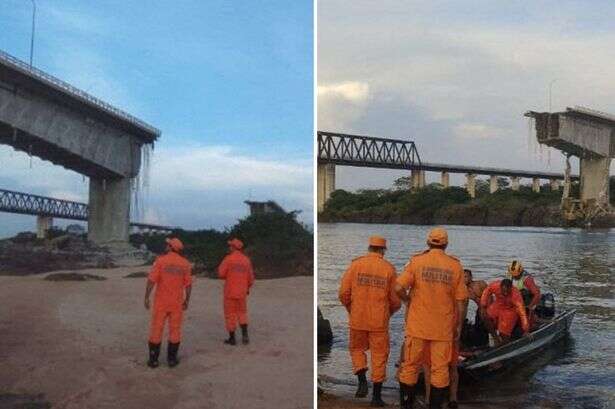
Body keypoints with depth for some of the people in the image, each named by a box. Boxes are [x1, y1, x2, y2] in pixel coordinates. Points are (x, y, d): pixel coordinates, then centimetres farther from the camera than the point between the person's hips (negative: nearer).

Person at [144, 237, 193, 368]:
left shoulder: (160, 260, -9)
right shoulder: (185, 263, -1)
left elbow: (151, 280, -14)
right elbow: (188, 284, 0)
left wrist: (146, 297, -7)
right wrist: (187, 300, 9)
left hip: (161, 301, -1)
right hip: (176, 302, 2)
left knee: (156, 329, 6)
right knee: (175, 330, 9)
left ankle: (153, 359, 8)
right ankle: (171, 358, 11)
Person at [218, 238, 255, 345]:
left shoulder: (228, 258, -11)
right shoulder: (246, 260, 2)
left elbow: (221, 273, -15)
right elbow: (251, 277, 5)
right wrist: (248, 288, 22)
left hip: (230, 292, -4)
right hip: (242, 292, 4)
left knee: (230, 314, 7)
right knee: (242, 313, 17)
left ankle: (232, 338, 11)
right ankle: (245, 335, 4)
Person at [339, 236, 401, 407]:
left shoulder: (355, 264, -3)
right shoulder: (389, 269, -2)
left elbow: (343, 293, -5)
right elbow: (396, 300, -2)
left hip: (357, 319, 0)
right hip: (379, 321, 0)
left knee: (357, 349, 21)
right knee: (379, 356, 10)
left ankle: (362, 381, 3)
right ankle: (377, 395, 12)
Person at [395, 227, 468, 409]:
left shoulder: (416, 261, -5)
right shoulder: (455, 266, -1)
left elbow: (399, 288, -14)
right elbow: (461, 300, -1)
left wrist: (408, 299, 7)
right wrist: (458, 325, 9)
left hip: (417, 326, 0)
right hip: (443, 328, 0)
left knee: (410, 366, 11)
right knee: (440, 369, 10)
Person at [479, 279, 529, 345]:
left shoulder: (516, 295, -36)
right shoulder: (495, 286, -30)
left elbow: (522, 312, -36)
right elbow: (486, 293, -9)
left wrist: (526, 331, -37)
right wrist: (483, 307, -11)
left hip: (510, 310, -3)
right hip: (498, 306, 3)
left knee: (504, 334, -4)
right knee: (485, 317, -19)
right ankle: (495, 337, 0)